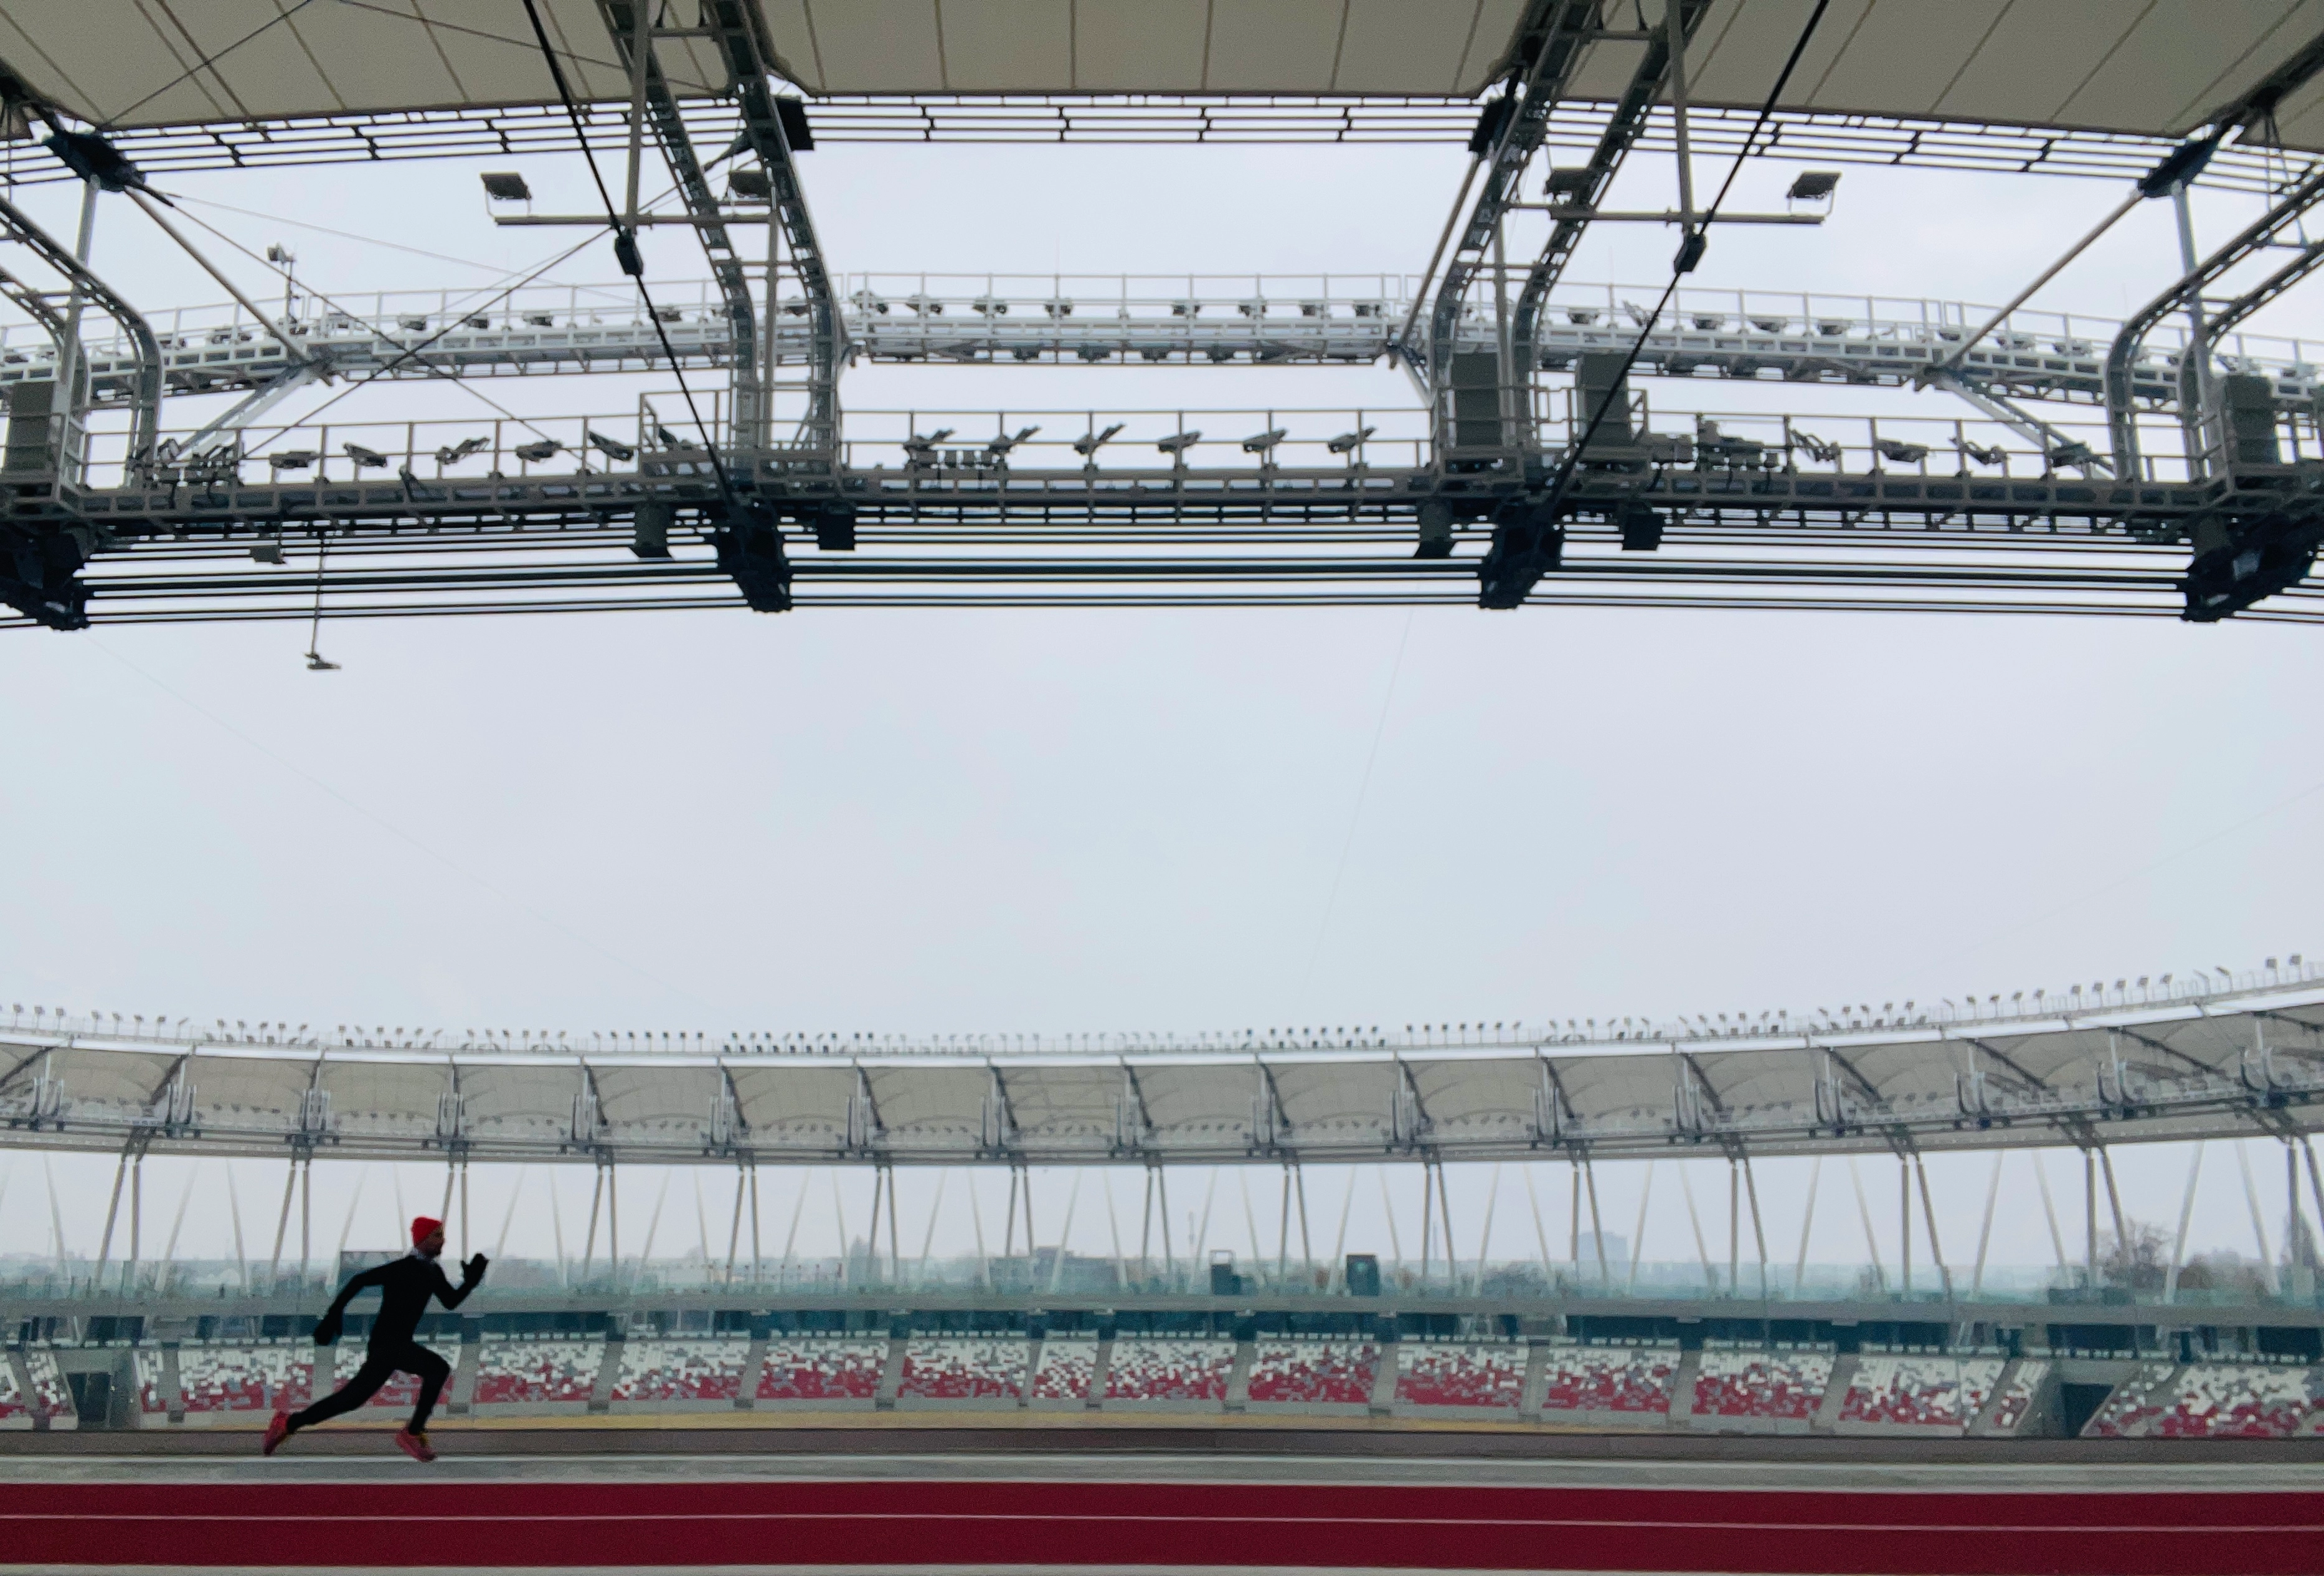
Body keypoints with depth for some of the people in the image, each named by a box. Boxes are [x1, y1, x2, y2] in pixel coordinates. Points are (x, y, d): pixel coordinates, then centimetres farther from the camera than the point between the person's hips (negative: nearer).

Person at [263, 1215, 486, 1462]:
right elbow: (359, 1281, -17)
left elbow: (451, 1301, 11)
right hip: (386, 1342, -9)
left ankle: (288, 1423, 26)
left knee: (352, 1398, 14)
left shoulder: (432, 1271, 11)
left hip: (398, 1344, 9)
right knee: (438, 1369, -22)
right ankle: (413, 1434, -14)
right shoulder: (403, 1268, -15)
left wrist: (471, 1280, -4)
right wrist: (334, 1315, -19)